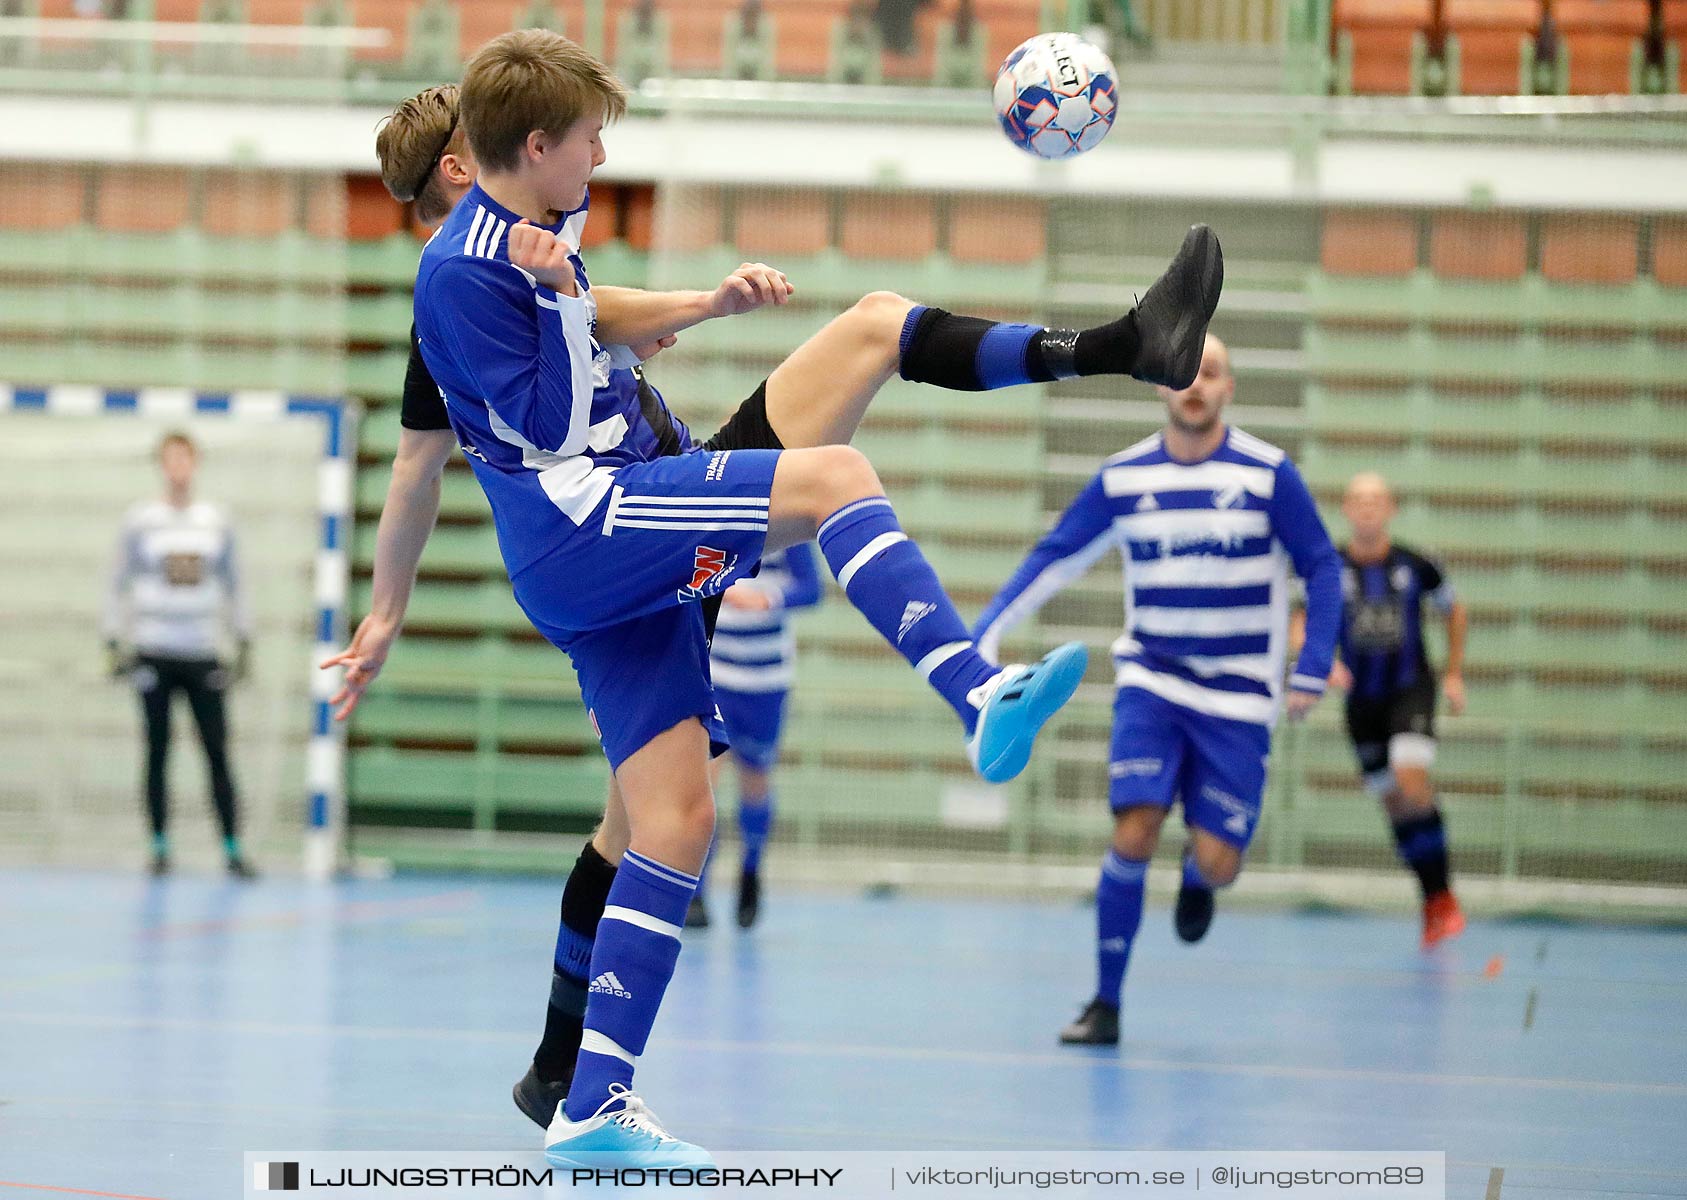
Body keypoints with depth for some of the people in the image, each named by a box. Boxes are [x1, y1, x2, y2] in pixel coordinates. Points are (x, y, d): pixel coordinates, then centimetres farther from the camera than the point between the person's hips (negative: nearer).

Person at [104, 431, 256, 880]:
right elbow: (119, 584, 6)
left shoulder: (217, 521, 9)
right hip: (154, 654, -1)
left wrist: (244, 644, 11)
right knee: (158, 753, 2)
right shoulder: (140, 520, 3)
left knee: (218, 753, -4)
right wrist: (114, 642, 0)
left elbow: (232, 585, 15)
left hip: (203, 655, 1)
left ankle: (232, 850, -3)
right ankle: (160, 848, 7)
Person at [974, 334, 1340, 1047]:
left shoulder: (1268, 474, -6)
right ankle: (1106, 1003, -3)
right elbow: (1053, 560, 4)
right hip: (1150, 685, 1)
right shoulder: (1122, 478, -1)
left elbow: (1322, 571, 0)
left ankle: (1195, 877, 33)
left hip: (1238, 698, -1)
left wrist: (1311, 673, -9)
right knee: (1133, 836, -16)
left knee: (1217, 862, -7)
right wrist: (983, 637, -6)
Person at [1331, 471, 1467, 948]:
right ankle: (1433, 903, 16)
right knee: (1392, 799, 5)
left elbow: (1454, 611, 12)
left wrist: (1454, 675, 9)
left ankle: (1442, 897, -14)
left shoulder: (1415, 567, -6)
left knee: (1412, 780, -23)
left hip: (1412, 689, -2)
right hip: (1362, 699, 2)